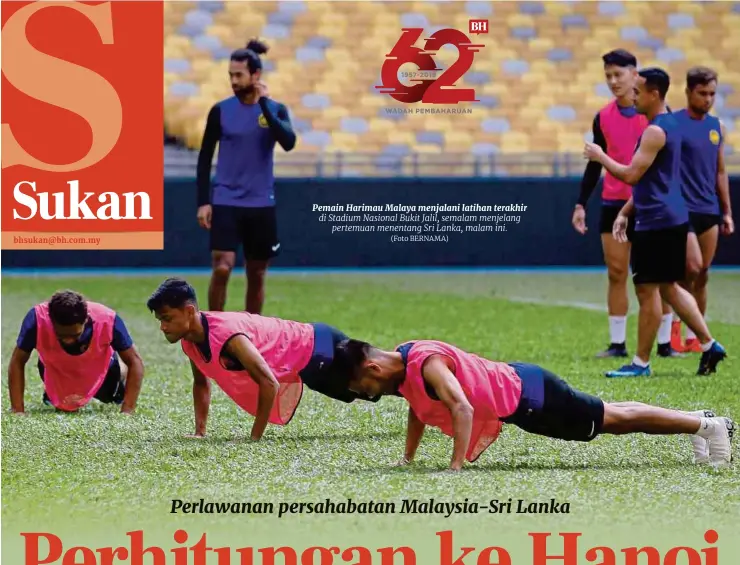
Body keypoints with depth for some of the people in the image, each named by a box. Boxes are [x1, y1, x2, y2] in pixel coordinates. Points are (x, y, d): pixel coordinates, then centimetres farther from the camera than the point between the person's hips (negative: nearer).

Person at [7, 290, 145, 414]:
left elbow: (135, 362, -28)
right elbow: (17, 362, -26)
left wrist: (127, 412, -34)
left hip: (100, 371, 0)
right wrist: (18, 411, -29)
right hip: (55, 372, 0)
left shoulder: (108, 320, -41)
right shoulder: (38, 319, -42)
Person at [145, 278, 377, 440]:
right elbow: (201, 383, 9)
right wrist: (200, 432, 1)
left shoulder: (227, 336, -38)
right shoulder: (190, 341, -10)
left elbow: (269, 383, -39)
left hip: (318, 349, -8)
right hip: (304, 355, 8)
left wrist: (256, 437, -34)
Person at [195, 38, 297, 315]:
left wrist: (264, 104, -18)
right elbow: (205, 157, 3)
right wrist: (203, 202, -3)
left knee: (257, 276, 8)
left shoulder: (275, 109, 1)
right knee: (221, 268, -14)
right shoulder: (220, 111, -1)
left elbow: (288, 142, -18)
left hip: (261, 205, 2)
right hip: (226, 202, -1)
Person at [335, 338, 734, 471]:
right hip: (513, 389, 9)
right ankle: (699, 422, 30)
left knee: (612, 419, 2)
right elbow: (418, 410, 19)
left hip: (527, 397, -8)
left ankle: (706, 425, 12)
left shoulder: (426, 363, -29)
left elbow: (462, 408, -39)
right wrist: (407, 459, 16)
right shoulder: (401, 366, 1)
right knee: (609, 419, 18)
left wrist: (456, 465, -36)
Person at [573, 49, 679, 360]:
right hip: (613, 205, 3)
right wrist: (581, 204, 8)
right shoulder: (603, 118, 7)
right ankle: (617, 343, 5)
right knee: (616, 273, 1)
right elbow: (595, 165, 14)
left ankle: (665, 343, 5)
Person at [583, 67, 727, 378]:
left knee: (647, 289, -4)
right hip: (672, 219, 10)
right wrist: (625, 212, 22)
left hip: (656, 223, -10)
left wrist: (600, 156, -6)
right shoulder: (670, 125, 16)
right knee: (668, 288, 16)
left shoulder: (655, 131, -17)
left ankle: (641, 362, 2)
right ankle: (709, 345, 16)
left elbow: (631, 175, -21)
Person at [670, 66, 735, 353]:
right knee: (692, 267, -17)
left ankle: (693, 337, 12)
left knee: (702, 275, 5)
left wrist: (727, 211, 14)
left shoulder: (716, 127, 12)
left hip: (709, 211, 6)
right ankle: (674, 318, 5)